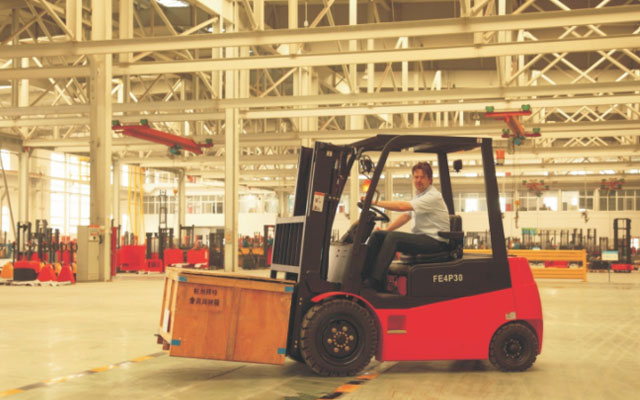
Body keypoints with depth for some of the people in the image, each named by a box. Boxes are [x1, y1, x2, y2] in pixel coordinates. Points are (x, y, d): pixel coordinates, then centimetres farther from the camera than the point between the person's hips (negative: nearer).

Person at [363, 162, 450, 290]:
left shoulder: (433, 196, -14)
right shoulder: (419, 195, 18)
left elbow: (402, 206, -24)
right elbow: (406, 216, 21)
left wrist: (375, 202, -23)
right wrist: (385, 230, 9)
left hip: (435, 241, -9)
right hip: (420, 237, 9)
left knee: (393, 237, -31)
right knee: (377, 235, -4)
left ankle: (375, 281, -34)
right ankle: (364, 274, -12)